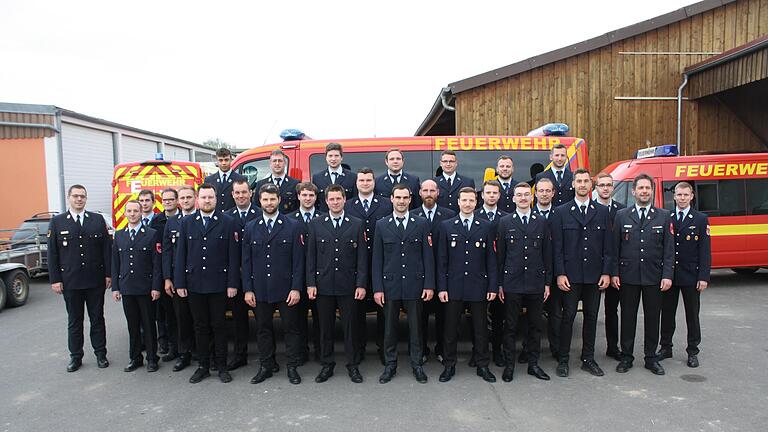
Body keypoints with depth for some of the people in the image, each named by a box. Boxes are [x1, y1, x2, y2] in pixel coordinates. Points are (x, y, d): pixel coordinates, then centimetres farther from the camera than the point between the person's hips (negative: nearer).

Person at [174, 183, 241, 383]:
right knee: (200, 326, 10)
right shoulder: (186, 222, 7)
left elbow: (233, 255, -4)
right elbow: (181, 254, 6)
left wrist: (232, 283, -8)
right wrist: (179, 282, 1)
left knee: (219, 325, 5)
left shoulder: (228, 223, -1)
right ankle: (203, 366, 22)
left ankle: (222, 366, 17)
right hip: (194, 284, 3)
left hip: (218, 284, -2)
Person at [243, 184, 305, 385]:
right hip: (260, 290, 3)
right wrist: (248, 289, 0)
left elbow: (298, 260, -4)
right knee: (263, 329, 11)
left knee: (291, 328, 5)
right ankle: (266, 366, 26)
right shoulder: (250, 228, 6)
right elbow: (246, 261, 6)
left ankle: (292, 367, 18)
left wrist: (296, 288, -10)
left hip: (286, 289, -2)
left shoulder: (293, 226, -2)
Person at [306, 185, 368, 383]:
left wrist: (361, 284, -6)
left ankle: (353, 365, 19)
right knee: (325, 327, 9)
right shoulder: (316, 225, 5)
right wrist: (311, 283, -2)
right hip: (324, 285, 1)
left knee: (350, 326, 5)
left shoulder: (356, 224, 3)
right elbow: (311, 256, 5)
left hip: (348, 285, -1)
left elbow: (362, 256, 0)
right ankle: (327, 365, 23)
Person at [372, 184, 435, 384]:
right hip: (390, 284, 1)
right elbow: (377, 259, 2)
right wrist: (377, 288, -3)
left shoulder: (422, 224, 2)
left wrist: (429, 285, -5)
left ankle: (417, 365, 23)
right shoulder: (381, 225, 4)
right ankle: (390, 365, 23)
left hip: (415, 284, 0)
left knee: (415, 326, 8)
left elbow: (428, 256, 1)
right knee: (389, 327, 9)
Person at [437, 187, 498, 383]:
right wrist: (442, 287, -4)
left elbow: (491, 259, 4)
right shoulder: (447, 226, 3)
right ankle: (449, 365, 21)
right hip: (454, 286, 0)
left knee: (480, 328, 9)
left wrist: (493, 286, -2)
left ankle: (482, 365, 23)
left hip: (479, 286, 0)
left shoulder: (487, 227, 4)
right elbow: (442, 260, 1)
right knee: (451, 328, 7)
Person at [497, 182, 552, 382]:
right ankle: (509, 365, 16)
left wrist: (547, 282, 4)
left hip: (536, 282, 2)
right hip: (512, 283, -2)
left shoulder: (542, 222, 7)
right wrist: (499, 284, -1)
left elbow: (547, 254, 8)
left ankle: (533, 364, 23)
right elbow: (500, 255, 2)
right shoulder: (505, 222, 2)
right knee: (510, 326, 5)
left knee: (535, 325, 10)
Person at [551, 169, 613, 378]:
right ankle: (563, 360, 11)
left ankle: (588, 359, 22)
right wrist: (560, 273, -9)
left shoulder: (602, 212, 8)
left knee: (591, 317, 10)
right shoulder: (561, 212, 2)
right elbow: (557, 247, -2)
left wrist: (606, 272, -1)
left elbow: (607, 245, 7)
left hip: (594, 275, 2)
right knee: (568, 316, 1)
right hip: (570, 275, -2)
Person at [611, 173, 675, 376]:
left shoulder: (664, 217, 5)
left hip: (654, 277, 1)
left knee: (653, 318, 8)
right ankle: (626, 357, 17)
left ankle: (651, 358, 21)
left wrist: (667, 275, -7)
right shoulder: (622, 216, 4)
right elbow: (615, 247, 3)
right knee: (628, 317, 7)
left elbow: (669, 249, 2)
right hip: (628, 277, 0)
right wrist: (614, 273, -3)